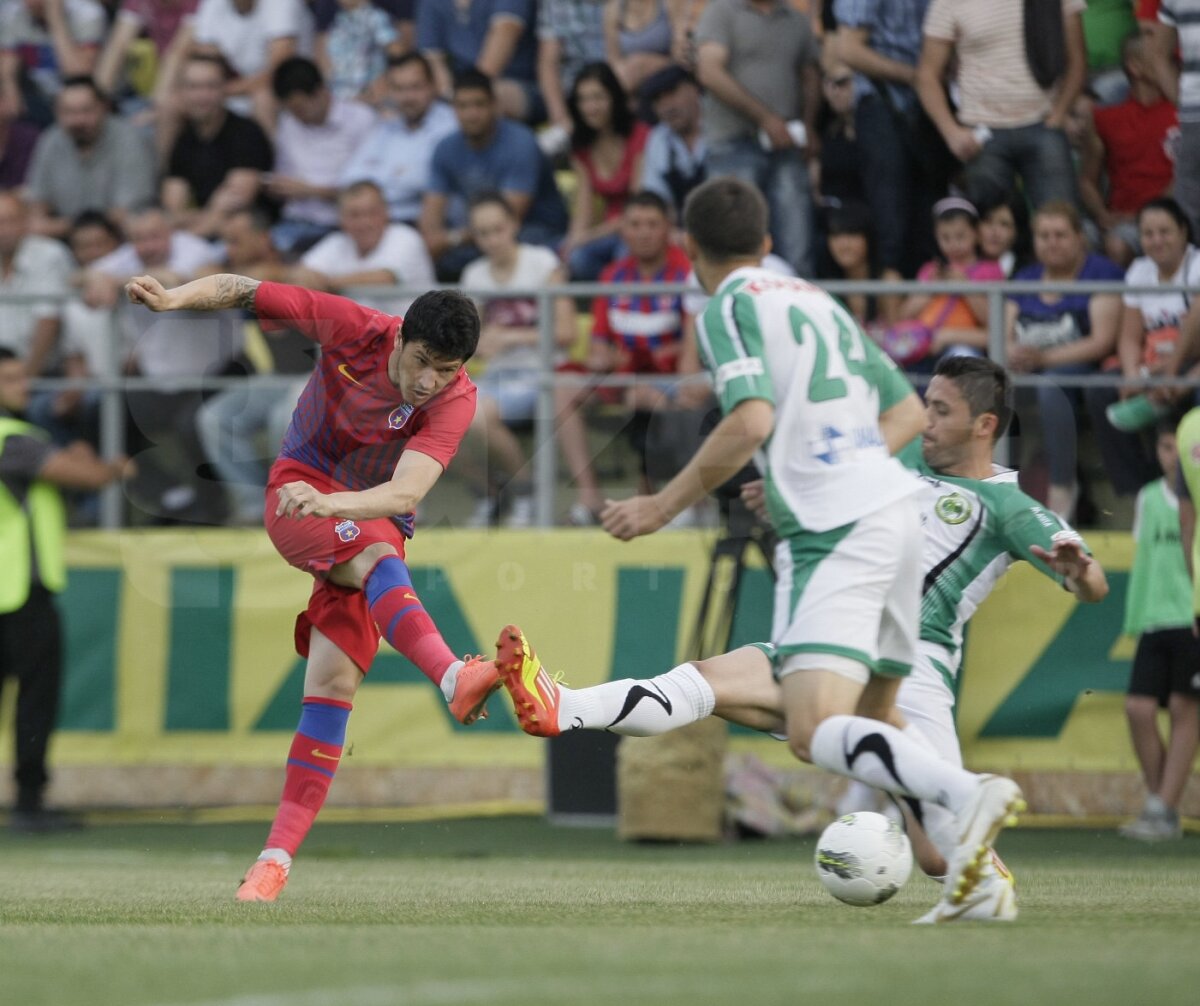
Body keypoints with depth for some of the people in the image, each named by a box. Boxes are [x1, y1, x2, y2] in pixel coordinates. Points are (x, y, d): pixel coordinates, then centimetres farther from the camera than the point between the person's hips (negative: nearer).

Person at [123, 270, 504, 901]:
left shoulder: (455, 400, -19)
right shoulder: (352, 329, -16)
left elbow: (404, 495, -34)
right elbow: (242, 291, -7)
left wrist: (331, 503, -52)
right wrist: (174, 299, -25)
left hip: (373, 519, 1)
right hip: (299, 487, -1)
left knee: (334, 685, -11)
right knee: (378, 558, -33)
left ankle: (277, 856, -10)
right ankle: (455, 679, -60)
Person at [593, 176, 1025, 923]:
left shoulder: (729, 307, -1)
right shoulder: (819, 302, 23)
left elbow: (752, 421, -16)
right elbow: (909, 412, 25)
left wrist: (665, 505, -9)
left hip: (836, 531, -8)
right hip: (898, 506, 8)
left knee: (815, 733, -18)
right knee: (874, 718, 19)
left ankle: (967, 795, -38)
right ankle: (975, 874, 8)